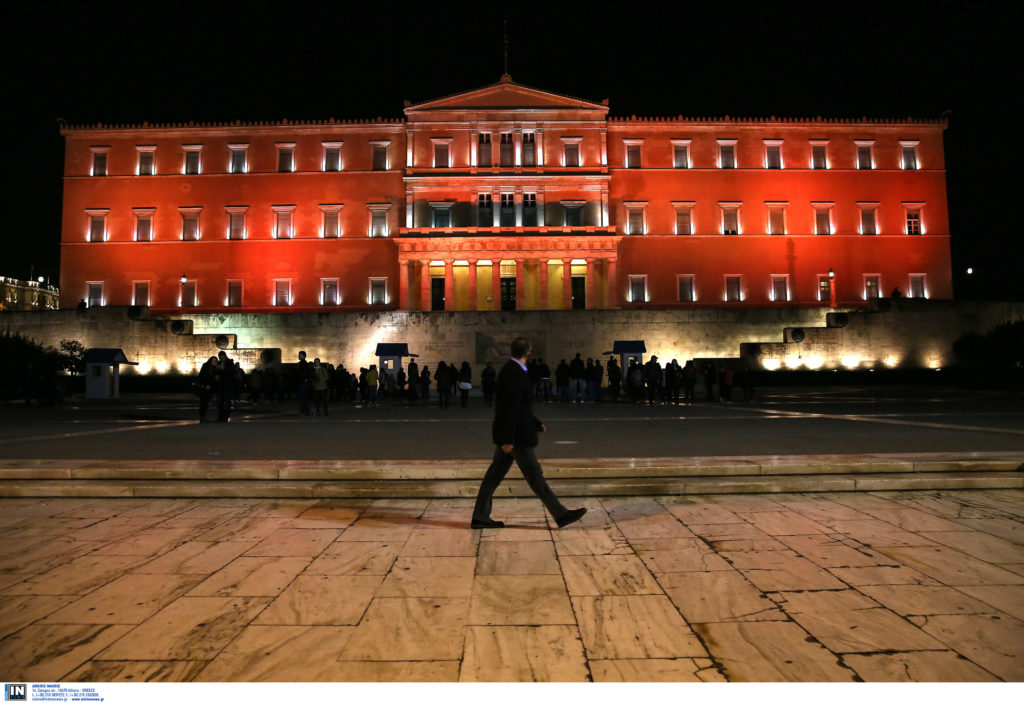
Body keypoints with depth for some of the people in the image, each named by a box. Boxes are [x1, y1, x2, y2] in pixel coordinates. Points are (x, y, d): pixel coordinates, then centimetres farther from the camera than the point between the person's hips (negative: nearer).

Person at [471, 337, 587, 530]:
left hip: (508, 434, 10)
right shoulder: (515, 373, -19)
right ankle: (560, 515, 8)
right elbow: (511, 408, -23)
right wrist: (508, 439, -23)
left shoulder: (510, 370, 12)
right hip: (515, 435, -10)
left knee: (494, 475, 11)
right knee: (534, 475, -2)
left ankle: (480, 517, 17)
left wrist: (535, 423, 22)